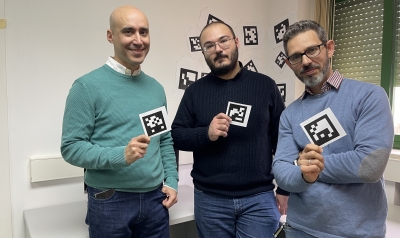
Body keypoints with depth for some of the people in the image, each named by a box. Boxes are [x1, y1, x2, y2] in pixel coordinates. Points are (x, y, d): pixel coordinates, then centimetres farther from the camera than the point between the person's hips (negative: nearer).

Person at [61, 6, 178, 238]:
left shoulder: (156, 88, 6)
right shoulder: (88, 86, -10)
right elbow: (72, 147, -12)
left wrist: (172, 181, 2)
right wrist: (121, 155, -25)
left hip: (155, 200, 5)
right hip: (110, 202, -4)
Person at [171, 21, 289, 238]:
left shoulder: (265, 85, 1)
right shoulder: (195, 90, 2)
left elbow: (282, 139, 3)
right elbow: (176, 136, 1)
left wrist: (285, 188, 2)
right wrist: (206, 134, -18)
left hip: (259, 198, -1)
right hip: (210, 199, 1)